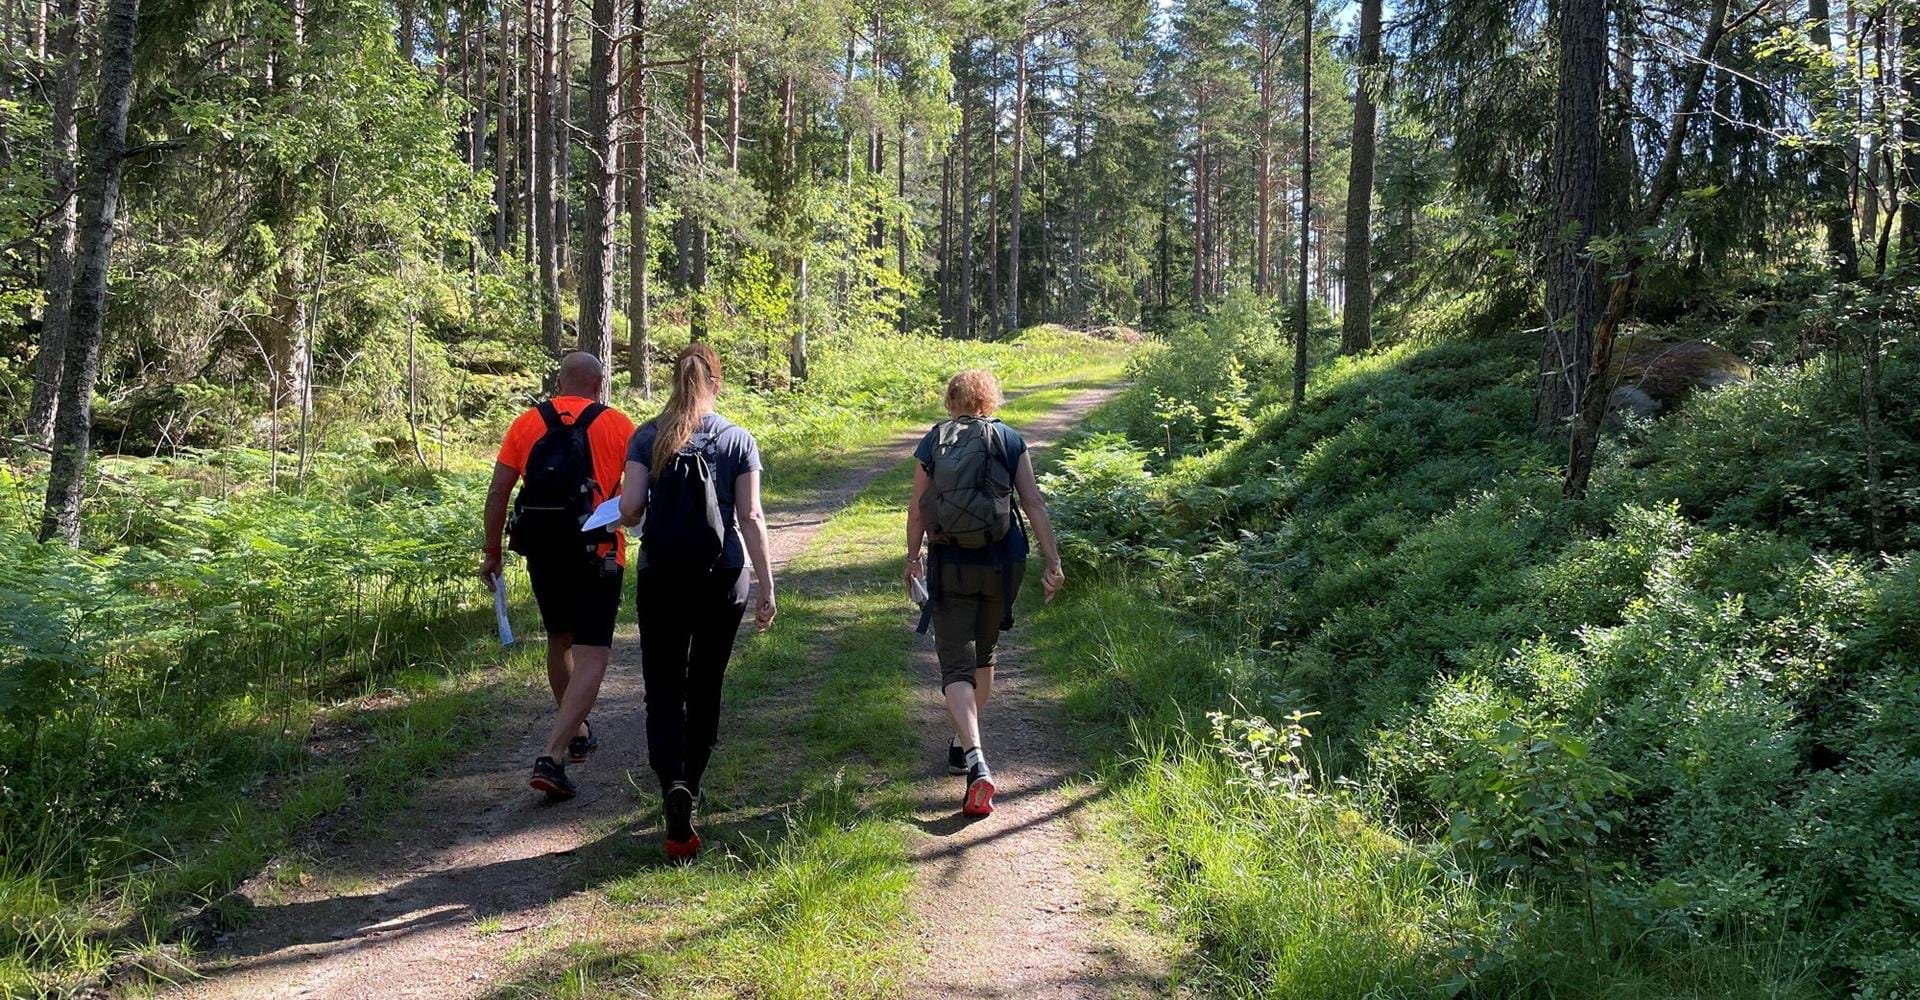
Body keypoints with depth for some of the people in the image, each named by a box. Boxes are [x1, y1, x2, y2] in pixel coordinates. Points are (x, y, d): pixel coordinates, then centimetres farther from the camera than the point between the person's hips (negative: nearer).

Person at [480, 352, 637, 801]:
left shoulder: (527, 423, 4)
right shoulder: (618, 425, -3)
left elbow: (498, 491, 1)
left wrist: (492, 554, 9)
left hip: (541, 551, 4)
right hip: (596, 554, -4)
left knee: (559, 640, 23)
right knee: (591, 655, -2)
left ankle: (577, 735, 39)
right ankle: (551, 758, -15)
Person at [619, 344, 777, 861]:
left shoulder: (647, 437, -2)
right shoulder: (738, 440, -2)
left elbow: (630, 508, -9)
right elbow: (751, 517, -6)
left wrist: (627, 515, 16)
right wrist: (767, 587, -2)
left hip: (661, 580, 0)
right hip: (722, 581, 1)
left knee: (665, 689, 4)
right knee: (705, 689, 15)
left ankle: (673, 785, -20)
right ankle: (689, 791, 27)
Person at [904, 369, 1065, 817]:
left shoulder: (932, 443, 0)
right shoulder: (1010, 442, 0)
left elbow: (917, 510, 2)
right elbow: (1034, 505, -4)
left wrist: (913, 559, 15)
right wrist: (1053, 564, -1)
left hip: (949, 566, -2)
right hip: (1002, 565, 2)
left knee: (957, 666, -2)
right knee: (983, 654, 22)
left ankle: (976, 761, -23)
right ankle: (965, 745, 36)